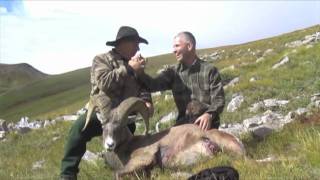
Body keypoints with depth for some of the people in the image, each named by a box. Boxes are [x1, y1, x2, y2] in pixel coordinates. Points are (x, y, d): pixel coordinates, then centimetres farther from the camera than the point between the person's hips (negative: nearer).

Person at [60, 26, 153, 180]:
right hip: (101, 112, -4)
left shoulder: (134, 65, 15)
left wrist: (146, 101, -12)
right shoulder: (101, 60, -3)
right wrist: (128, 69, -24)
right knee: (79, 130, -26)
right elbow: (105, 82, -23)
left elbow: (142, 86, 11)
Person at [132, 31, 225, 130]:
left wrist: (209, 114, -27)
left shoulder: (209, 70, -3)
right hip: (183, 125, 3)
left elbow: (219, 99, -7)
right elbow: (154, 84, -9)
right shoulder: (173, 71, 7)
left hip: (207, 126, -3)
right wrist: (140, 73, -28)